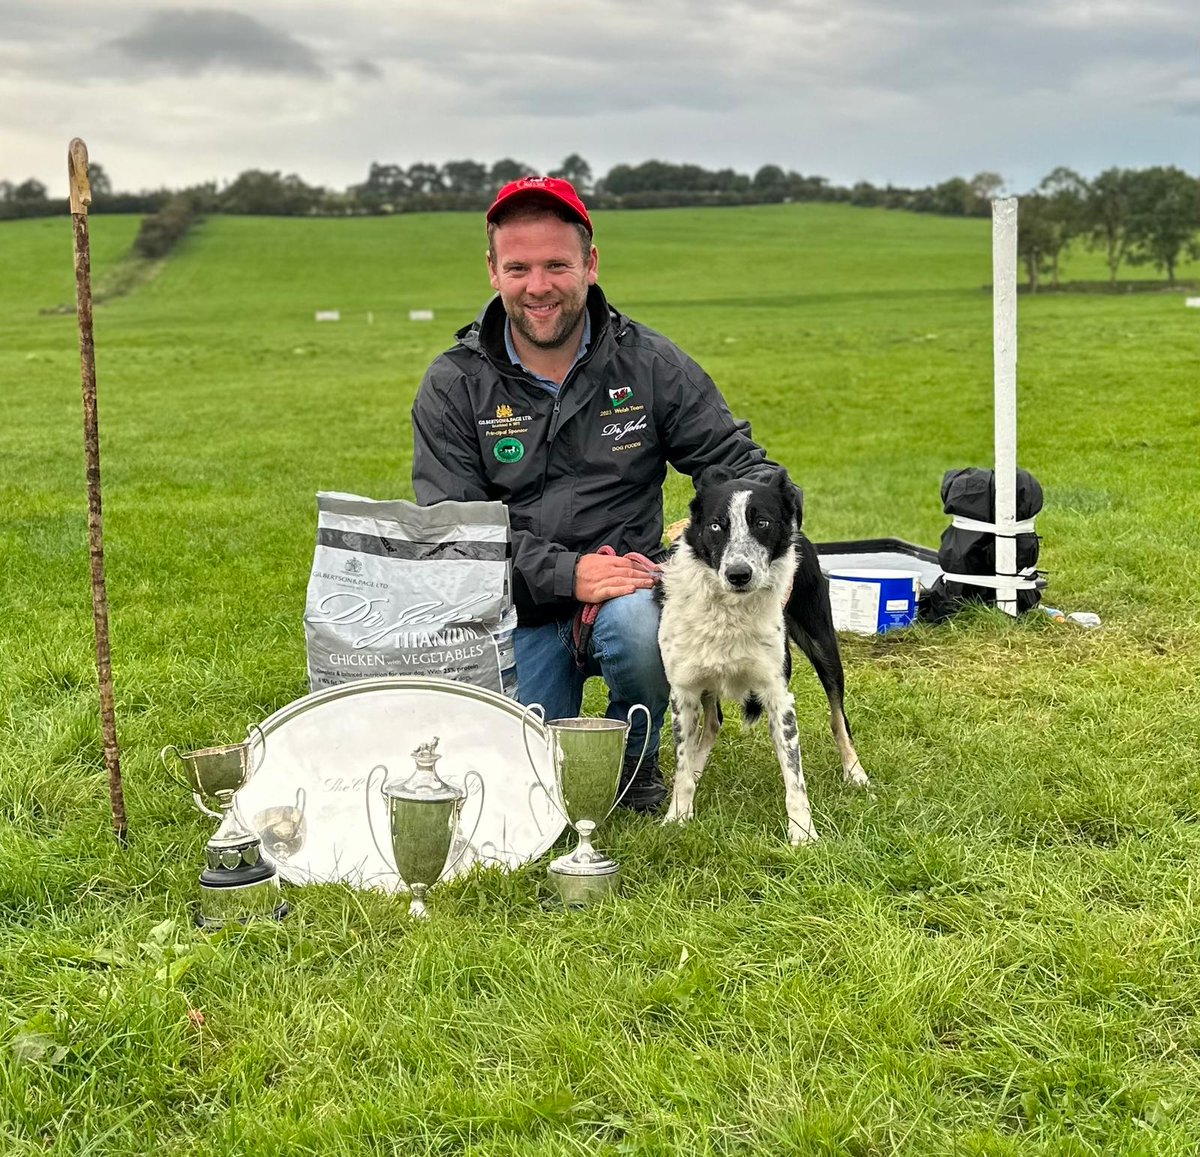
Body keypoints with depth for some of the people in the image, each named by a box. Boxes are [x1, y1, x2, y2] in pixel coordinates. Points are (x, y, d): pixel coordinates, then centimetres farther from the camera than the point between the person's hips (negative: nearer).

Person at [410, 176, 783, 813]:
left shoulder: (650, 364, 0)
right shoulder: (454, 385, -2)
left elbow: (738, 462, 5)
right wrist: (567, 572, -23)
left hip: (628, 584, 0)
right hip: (520, 610, 0)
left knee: (637, 626, -35)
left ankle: (635, 757, -1)